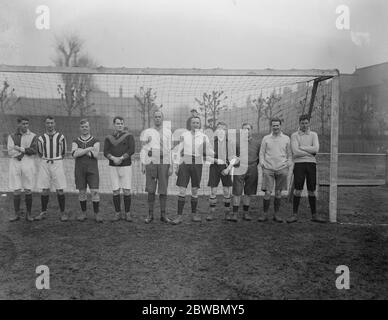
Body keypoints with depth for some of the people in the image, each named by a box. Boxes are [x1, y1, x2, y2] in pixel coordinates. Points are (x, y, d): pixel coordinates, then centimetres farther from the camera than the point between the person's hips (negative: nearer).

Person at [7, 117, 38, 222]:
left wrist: (20, 149, -10)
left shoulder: (33, 136, 6)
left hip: (28, 165, -1)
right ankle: (16, 213, 11)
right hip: (15, 165, 1)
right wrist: (26, 151, -10)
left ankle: (28, 213, 12)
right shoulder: (12, 136, 8)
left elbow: (34, 150, -8)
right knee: (16, 191, 1)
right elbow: (10, 152, -4)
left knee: (28, 190, 2)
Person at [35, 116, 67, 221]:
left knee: (60, 189, -2)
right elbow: (40, 153, 16)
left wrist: (56, 160, 11)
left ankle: (63, 213, 6)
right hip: (44, 164, 2)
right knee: (45, 190, 4)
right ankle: (43, 212, 15)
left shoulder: (60, 137, 0)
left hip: (57, 164, -2)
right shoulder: (41, 138, 4)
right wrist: (46, 160, 12)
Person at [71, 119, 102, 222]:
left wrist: (81, 151, -11)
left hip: (92, 170, -1)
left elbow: (95, 155, -12)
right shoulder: (76, 141, 8)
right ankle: (83, 212, 20)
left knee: (95, 191, -6)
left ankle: (97, 213, 3)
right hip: (79, 170, 2)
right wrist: (88, 149, -15)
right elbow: (74, 154, -11)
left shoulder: (95, 141, 4)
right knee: (82, 192, 7)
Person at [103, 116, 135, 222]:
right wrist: (114, 159, -23)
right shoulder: (109, 138, 8)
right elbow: (106, 152, -3)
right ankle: (118, 214, 13)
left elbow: (131, 150, -12)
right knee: (115, 191, 2)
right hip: (113, 167, 2)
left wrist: (121, 159, -22)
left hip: (126, 166, -2)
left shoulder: (129, 136, 1)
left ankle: (127, 214, 7)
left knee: (127, 191, -4)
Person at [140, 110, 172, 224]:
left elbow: (170, 149, 3)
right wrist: (143, 165, -2)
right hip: (151, 163, 0)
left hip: (164, 164, 0)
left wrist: (171, 166, -3)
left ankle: (163, 215, 11)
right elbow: (144, 149, 6)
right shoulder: (147, 132, 6)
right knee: (151, 190, 0)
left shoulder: (168, 132, 6)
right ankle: (150, 215, 10)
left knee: (163, 190, 2)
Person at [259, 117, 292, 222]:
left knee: (278, 193, 6)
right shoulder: (266, 139, 8)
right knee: (267, 192, -6)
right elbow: (261, 153, 11)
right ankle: (265, 214, 8)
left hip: (281, 169, 1)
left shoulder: (286, 139, 9)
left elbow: (289, 154, 13)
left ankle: (276, 214, 17)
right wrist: (262, 163, -3)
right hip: (268, 169, -1)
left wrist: (288, 165, 0)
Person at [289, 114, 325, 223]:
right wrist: (311, 153, -5)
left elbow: (316, 149, -6)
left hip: (311, 164, 2)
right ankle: (294, 215, 4)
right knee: (297, 190, -4)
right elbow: (295, 152, -9)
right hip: (299, 164, -2)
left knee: (311, 191, 7)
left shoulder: (313, 135, 12)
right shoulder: (294, 135, 4)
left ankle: (314, 215, 15)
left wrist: (301, 147, -7)